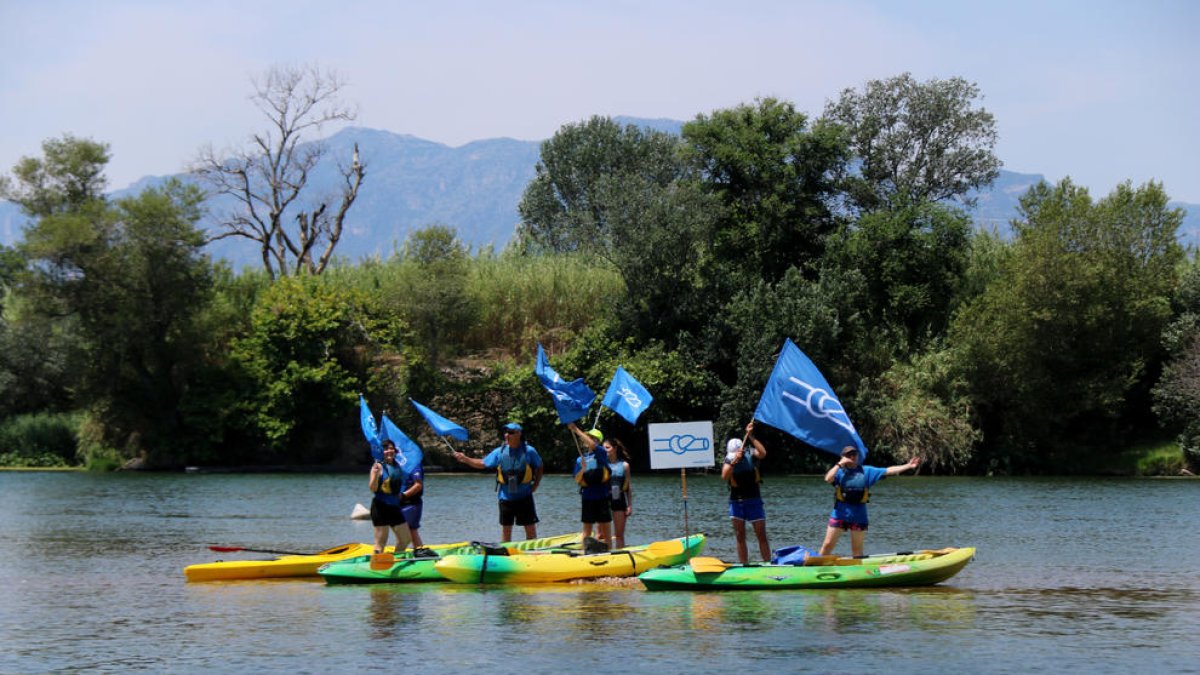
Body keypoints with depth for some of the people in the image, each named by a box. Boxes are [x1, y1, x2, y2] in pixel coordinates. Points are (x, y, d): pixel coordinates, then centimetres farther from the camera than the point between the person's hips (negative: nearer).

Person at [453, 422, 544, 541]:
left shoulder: (529, 451, -6)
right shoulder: (500, 452, -1)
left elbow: (539, 468, 7)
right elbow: (482, 464, 6)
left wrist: (535, 485, -1)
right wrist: (465, 459, -4)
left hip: (525, 497, -2)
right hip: (506, 497, 2)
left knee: (530, 528, 1)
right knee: (506, 528, 9)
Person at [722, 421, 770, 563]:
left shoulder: (751, 456, -5)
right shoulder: (729, 460, -3)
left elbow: (763, 453, -27)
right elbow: (724, 476, -21)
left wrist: (751, 436, -28)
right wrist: (734, 461, -36)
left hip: (753, 500, -1)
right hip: (736, 502, 1)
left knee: (761, 536, -3)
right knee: (740, 537, 3)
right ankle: (744, 566, 8)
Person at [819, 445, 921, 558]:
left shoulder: (867, 471, 8)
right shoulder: (839, 471, 1)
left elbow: (888, 471, 4)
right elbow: (828, 479, -18)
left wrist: (908, 466, -2)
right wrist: (839, 464, -15)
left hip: (859, 515, 2)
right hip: (840, 514, -2)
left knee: (857, 549, 10)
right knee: (828, 545, -1)